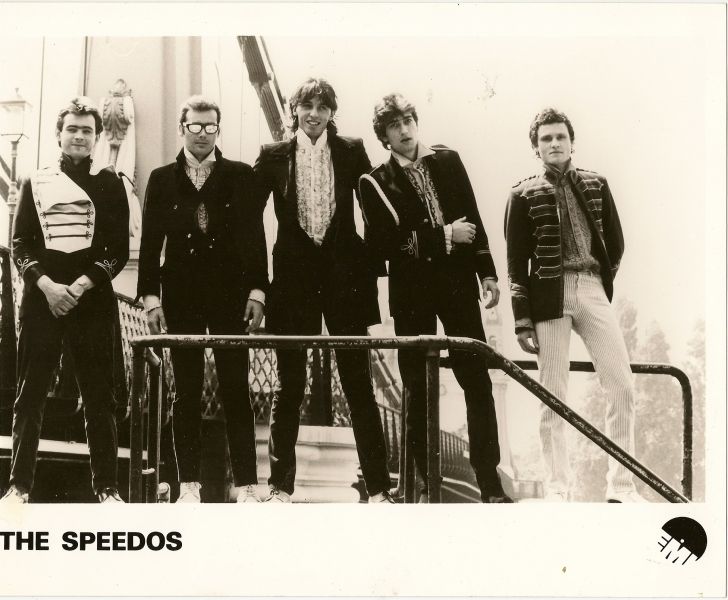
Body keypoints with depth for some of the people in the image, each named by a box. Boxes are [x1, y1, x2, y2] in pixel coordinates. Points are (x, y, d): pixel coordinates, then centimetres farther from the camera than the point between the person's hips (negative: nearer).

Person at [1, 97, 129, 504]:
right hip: (41, 301, 1)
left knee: (100, 396, -1)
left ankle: (107, 486, 4)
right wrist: (46, 285, -11)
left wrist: (82, 284, -11)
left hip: (94, 302, -1)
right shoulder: (36, 184, 11)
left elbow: (119, 250, 1)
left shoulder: (109, 184, 8)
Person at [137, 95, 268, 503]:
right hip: (181, 297, 1)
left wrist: (257, 292, -3)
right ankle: (189, 483, 9)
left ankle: (246, 484, 2)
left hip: (230, 294, -1)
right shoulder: (162, 179, 9)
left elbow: (254, 236, 4)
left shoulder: (241, 176, 7)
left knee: (236, 390, -1)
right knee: (187, 391, 4)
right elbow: (151, 241, 6)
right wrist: (150, 296, -1)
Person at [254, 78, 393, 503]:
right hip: (293, 278, 0)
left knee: (359, 384, 3)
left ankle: (378, 487, 8)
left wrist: (371, 269, 0)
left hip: (345, 276, 0)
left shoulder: (352, 152, 4)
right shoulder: (274, 157, 4)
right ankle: (281, 486, 14)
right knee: (289, 386, 5)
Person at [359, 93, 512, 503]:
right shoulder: (375, 183, 1)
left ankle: (490, 482, 3)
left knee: (478, 381, -2)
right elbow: (385, 243, -10)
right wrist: (443, 234, -11)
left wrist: (487, 272, 4)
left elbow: (473, 218, 10)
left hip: (458, 283, 2)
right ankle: (427, 482, 13)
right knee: (418, 389, 3)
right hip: (412, 293, -1)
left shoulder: (448, 160, 9)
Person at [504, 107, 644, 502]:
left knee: (622, 385, -4)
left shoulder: (595, 185, 12)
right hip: (549, 294, -3)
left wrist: (602, 283, 12)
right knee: (553, 395, -2)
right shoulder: (524, 195, 4)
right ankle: (556, 491, 4)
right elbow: (516, 263, 1)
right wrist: (522, 321, -4)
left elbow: (615, 243, 18)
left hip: (592, 289, 3)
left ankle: (621, 487, 4)